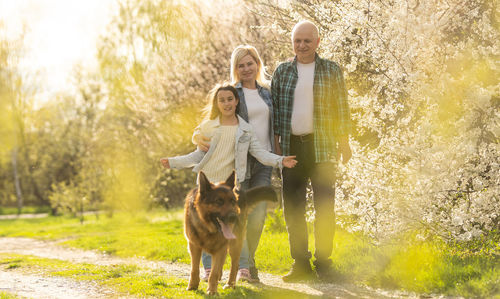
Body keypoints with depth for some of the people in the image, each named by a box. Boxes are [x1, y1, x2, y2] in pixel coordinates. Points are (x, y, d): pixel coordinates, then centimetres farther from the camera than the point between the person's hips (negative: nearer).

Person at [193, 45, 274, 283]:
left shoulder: (266, 92, 14)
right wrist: (198, 136, -22)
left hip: (264, 161, 3)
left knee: (258, 215, -3)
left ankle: (249, 262, 13)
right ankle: (242, 266, 4)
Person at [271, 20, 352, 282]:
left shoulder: (331, 71, 6)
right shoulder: (282, 71, 10)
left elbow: (341, 107, 5)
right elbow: (274, 107, 11)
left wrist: (344, 141, -1)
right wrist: (275, 142, 3)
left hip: (321, 147, -2)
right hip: (291, 147, 2)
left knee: (324, 206, -4)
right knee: (292, 207, 2)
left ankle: (323, 264, 4)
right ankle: (300, 264, 9)